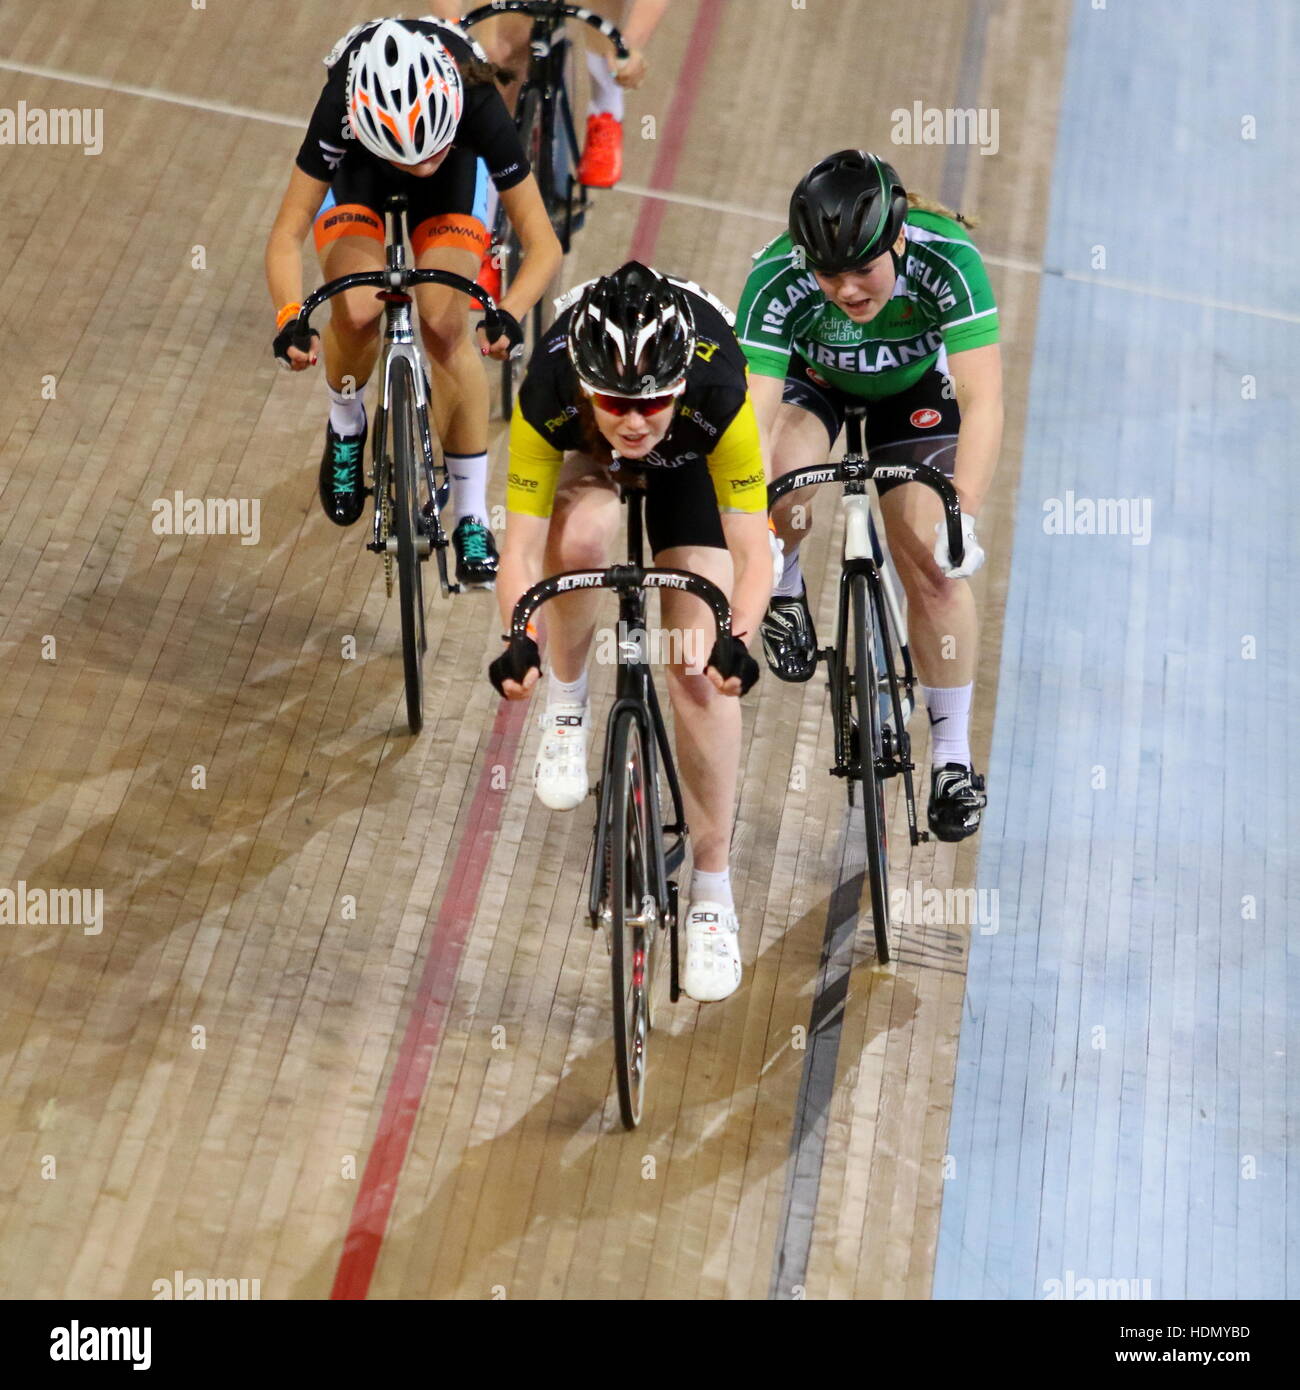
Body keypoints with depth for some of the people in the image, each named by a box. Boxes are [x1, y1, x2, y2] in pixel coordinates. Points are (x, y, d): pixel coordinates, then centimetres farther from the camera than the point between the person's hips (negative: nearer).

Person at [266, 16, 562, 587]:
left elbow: (542, 242, -33)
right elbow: (286, 235, -33)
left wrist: (509, 314, -51)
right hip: (357, 171, 0)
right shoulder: (341, 110, -40)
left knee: (445, 326, -22)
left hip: (456, 176, 0)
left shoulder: (479, 108, -40)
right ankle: (345, 426, 8)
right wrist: (289, 318, -50)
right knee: (357, 309, -27)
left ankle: (472, 516, -7)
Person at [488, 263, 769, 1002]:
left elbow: (754, 553, -39)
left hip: (689, 459, 0)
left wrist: (736, 640, -57)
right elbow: (521, 547, -35)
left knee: (697, 666, -10)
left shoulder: (718, 395, -42)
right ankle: (567, 703, -5)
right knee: (579, 536, -36)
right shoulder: (548, 399, -39)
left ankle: (713, 890, 3)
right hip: (584, 451, 1)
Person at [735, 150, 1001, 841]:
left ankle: (952, 757, 4)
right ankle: (785, 586, 0)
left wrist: (963, 519, -50)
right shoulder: (776, 278, -36)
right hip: (811, 378, 0)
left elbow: (982, 402, -41)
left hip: (913, 385, 0)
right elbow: (753, 415, -40)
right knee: (784, 478, -33)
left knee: (934, 566, -12)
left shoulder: (947, 258, -37)